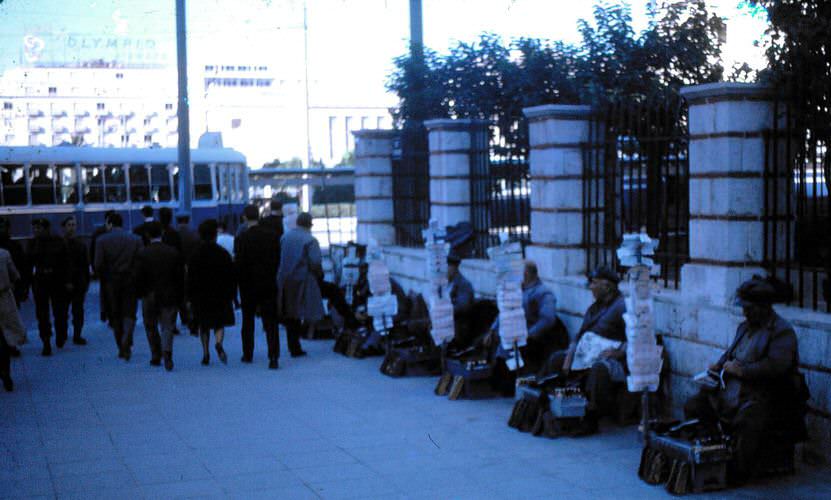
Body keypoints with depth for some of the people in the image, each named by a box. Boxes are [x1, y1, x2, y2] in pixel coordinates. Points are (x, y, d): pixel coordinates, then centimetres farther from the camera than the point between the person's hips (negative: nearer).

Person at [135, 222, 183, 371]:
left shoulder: (142, 254, -8)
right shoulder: (173, 252, -2)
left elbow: (138, 277, -8)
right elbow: (180, 276, -1)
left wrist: (140, 294, 8)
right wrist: (179, 297, 6)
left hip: (150, 297, -1)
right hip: (169, 297, 1)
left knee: (151, 328, 15)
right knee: (167, 327, 3)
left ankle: (156, 357, 20)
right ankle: (167, 351, -20)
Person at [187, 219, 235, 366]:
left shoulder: (195, 254, -3)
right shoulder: (223, 253, -4)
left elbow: (190, 278, -1)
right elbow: (231, 276, -2)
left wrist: (190, 297, 4)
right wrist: (231, 295, 6)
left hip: (201, 297, 1)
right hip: (220, 295, 0)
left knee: (204, 326, 11)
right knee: (220, 323, 7)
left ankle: (206, 353, 6)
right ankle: (219, 343, -20)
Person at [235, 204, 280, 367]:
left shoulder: (241, 239, -12)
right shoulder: (272, 235, -3)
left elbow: (239, 264, -9)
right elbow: (277, 259, 3)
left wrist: (240, 283, 5)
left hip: (249, 286, -2)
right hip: (269, 284, 2)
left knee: (248, 320, 15)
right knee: (270, 321, 1)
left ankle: (248, 354, 22)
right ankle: (273, 356, -9)